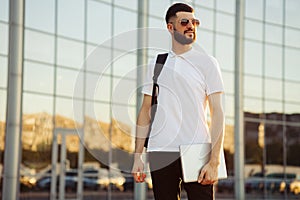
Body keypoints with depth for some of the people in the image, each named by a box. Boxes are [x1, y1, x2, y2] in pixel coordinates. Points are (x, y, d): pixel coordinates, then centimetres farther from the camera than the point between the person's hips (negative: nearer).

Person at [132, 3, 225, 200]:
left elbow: (217, 113, -2)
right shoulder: (156, 64, 13)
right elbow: (145, 111, 16)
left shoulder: (207, 62, 4)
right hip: (160, 154, 3)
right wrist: (138, 155, 8)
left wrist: (214, 161, -12)